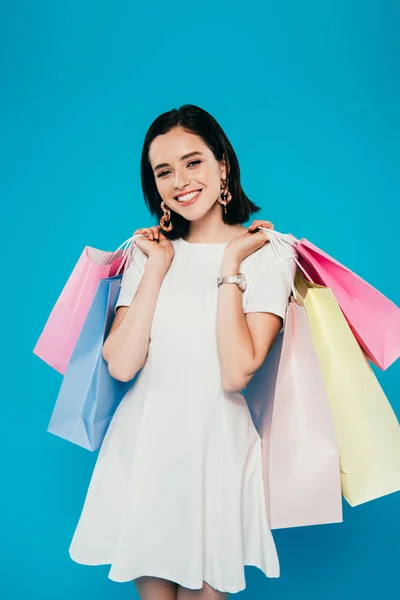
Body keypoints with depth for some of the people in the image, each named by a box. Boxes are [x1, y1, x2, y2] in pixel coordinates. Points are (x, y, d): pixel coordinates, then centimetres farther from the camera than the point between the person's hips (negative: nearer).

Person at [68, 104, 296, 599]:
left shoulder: (266, 257, -5)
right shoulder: (148, 251, 5)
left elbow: (236, 373, -17)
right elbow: (120, 365, -9)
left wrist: (230, 267, -14)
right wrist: (157, 268, -8)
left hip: (217, 446, -2)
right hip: (142, 444, 3)